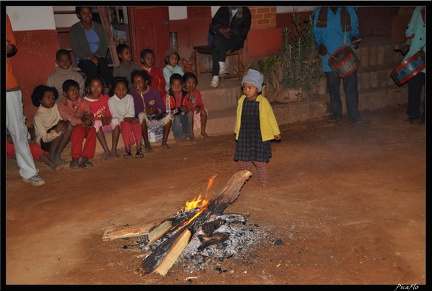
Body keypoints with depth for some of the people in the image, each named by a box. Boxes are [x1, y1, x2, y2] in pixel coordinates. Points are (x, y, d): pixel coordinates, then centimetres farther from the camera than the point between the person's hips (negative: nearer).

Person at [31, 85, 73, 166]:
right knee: (62, 128, -30)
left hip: (57, 138, 6)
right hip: (44, 142, -6)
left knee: (70, 125, -22)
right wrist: (56, 131, -38)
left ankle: (57, 154, -18)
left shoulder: (55, 106, 0)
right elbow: (45, 138, -20)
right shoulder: (37, 116, -16)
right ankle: (51, 155, -15)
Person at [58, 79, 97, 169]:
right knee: (79, 128, -35)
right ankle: (75, 159, -35)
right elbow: (70, 120, -23)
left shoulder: (83, 102, 2)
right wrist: (82, 120, -39)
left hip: (84, 128, 4)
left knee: (92, 130, -27)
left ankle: (85, 158, -31)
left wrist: (89, 120, -33)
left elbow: (89, 115, -8)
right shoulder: (62, 105, -10)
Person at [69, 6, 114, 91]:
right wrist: (90, 57, -18)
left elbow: (105, 44, 8)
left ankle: (111, 87, -41)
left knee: (102, 63, -34)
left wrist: (98, 56, -10)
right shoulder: (74, 29, 5)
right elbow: (76, 49, -4)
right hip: (84, 59, -2)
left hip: (99, 57, 2)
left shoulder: (99, 27, 15)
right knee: (92, 68, -35)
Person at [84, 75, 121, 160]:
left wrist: (108, 118, -16)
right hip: (94, 126, -4)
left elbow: (109, 113, 8)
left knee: (116, 120, -25)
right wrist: (101, 119, -22)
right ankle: (106, 151, -38)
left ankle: (113, 150, -29)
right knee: (97, 122, -36)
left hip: (106, 124, 4)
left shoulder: (105, 97, 4)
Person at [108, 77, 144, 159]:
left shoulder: (130, 98, 6)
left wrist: (127, 118, -20)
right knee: (126, 124, -35)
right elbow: (115, 115, -14)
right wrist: (128, 119, -24)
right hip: (119, 122, -3)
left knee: (137, 123, -29)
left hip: (129, 120, 3)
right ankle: (127, 150, -37)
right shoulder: (111, 100, -5)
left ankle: (139, 148, -33)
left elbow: (131, 113, -1)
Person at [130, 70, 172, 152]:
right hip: (143, 120, -1)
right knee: (141, 115, -36)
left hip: (155, 117, 1)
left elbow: (162, 107, -6)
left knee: (168, 116, -25)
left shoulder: (154, 91, -3)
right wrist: (145, 111, -27)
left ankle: (164, 141, -14)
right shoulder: (133, 93, -4)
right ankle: (146, 143, -29)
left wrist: (155, 110, -28)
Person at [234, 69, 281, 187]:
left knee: (260, 160, 3)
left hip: (260, 136, -4)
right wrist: (237, 131, 19)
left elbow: (271, 117, -4)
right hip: (244, 135, 4)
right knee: (242, 159, 12)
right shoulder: (242, 101, 1)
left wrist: (276, 132, 0)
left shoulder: (263, 102, -12)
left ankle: (264, 181, 16)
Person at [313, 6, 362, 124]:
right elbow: (317, 33, 10)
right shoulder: (320, 12, 7)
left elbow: (354, 28, 12)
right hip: (329, 56, 1)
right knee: (333, 87, 9)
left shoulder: (349, 10, 6)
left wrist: (354, 37, -10)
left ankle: (354, 115, 4)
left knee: (351, 87, -3)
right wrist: (319, 45, -8)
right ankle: (336, 113, 25)